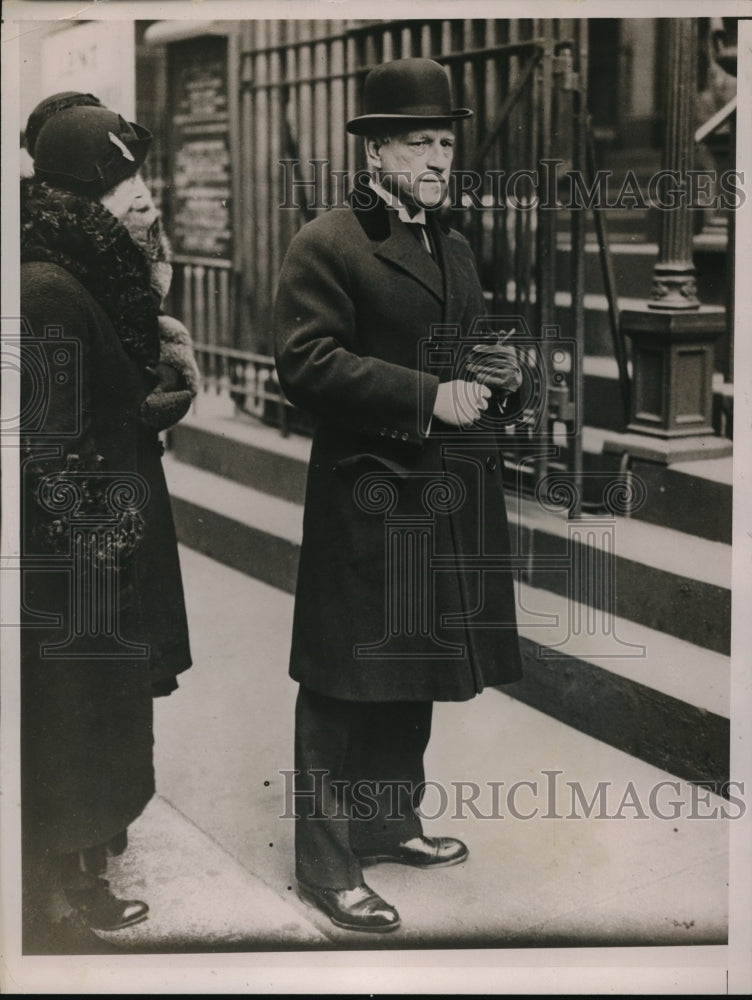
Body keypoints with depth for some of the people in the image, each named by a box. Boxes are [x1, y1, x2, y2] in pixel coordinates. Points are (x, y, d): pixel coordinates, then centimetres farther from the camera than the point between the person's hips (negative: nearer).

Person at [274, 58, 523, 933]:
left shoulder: (456, 250, 19)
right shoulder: (326, 245, -8)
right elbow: (306, 361, -18)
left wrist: (492, 376, 5)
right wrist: (428, 399, -21)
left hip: (447, 499, 8)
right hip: (364, 497, -8)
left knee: (415, 674, 17)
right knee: (347, 687, -2)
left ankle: (389, 823, 33)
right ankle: (327, 864, 9)